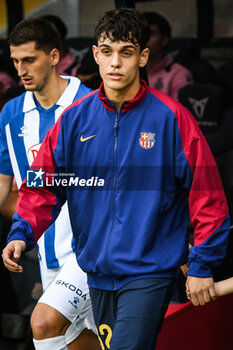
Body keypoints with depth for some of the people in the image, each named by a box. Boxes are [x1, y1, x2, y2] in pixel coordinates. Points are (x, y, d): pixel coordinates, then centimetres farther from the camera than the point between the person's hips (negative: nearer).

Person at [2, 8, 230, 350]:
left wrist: (202, 266, -6)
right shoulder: (74, 119, 4)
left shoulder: (172, 118, -8)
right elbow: (43, 186, 6)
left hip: (149, 273, -5)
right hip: (98, 271, 5)